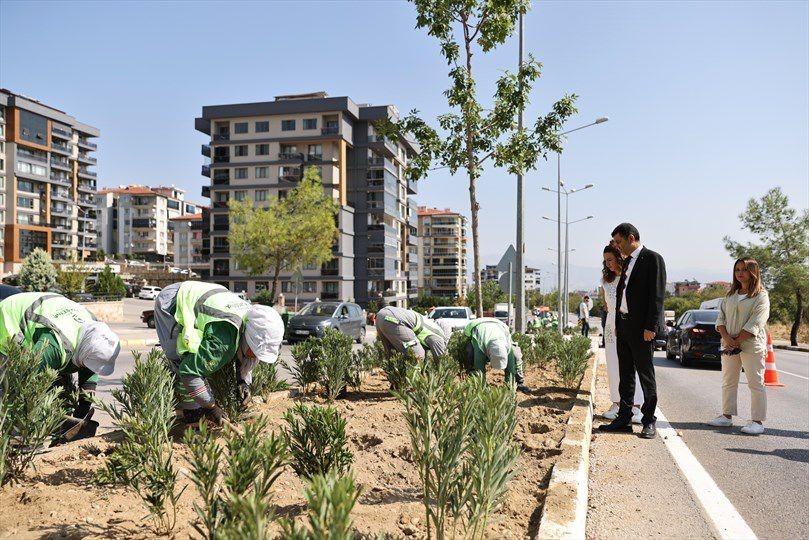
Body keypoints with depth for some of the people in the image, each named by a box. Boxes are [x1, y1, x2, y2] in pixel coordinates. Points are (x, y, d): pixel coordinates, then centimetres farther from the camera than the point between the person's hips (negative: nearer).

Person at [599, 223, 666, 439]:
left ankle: (649, 422, 9)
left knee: (646, 375, 0)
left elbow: (657, 295, -14)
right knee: (625, 376, 11)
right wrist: (617, 324, 15)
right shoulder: (627, 261, 17)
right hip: (624, 326, 8)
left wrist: (650, 327, -18)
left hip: (642, 328, -8)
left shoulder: (653, 259, -8)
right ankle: (624, 419, 18)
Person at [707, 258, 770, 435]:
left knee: (755, 384, -2)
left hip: (751, 345, -6)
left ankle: (757, 421, 2)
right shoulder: (731, 295, 14)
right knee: (728, 382, 12)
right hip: (729, 345, 7)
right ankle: (727, 416, 22)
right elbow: (721, 318, 7)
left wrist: (737, 341, -14)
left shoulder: (761, 296, -5)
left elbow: (754, 324, -13)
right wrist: (727, 339, -9)